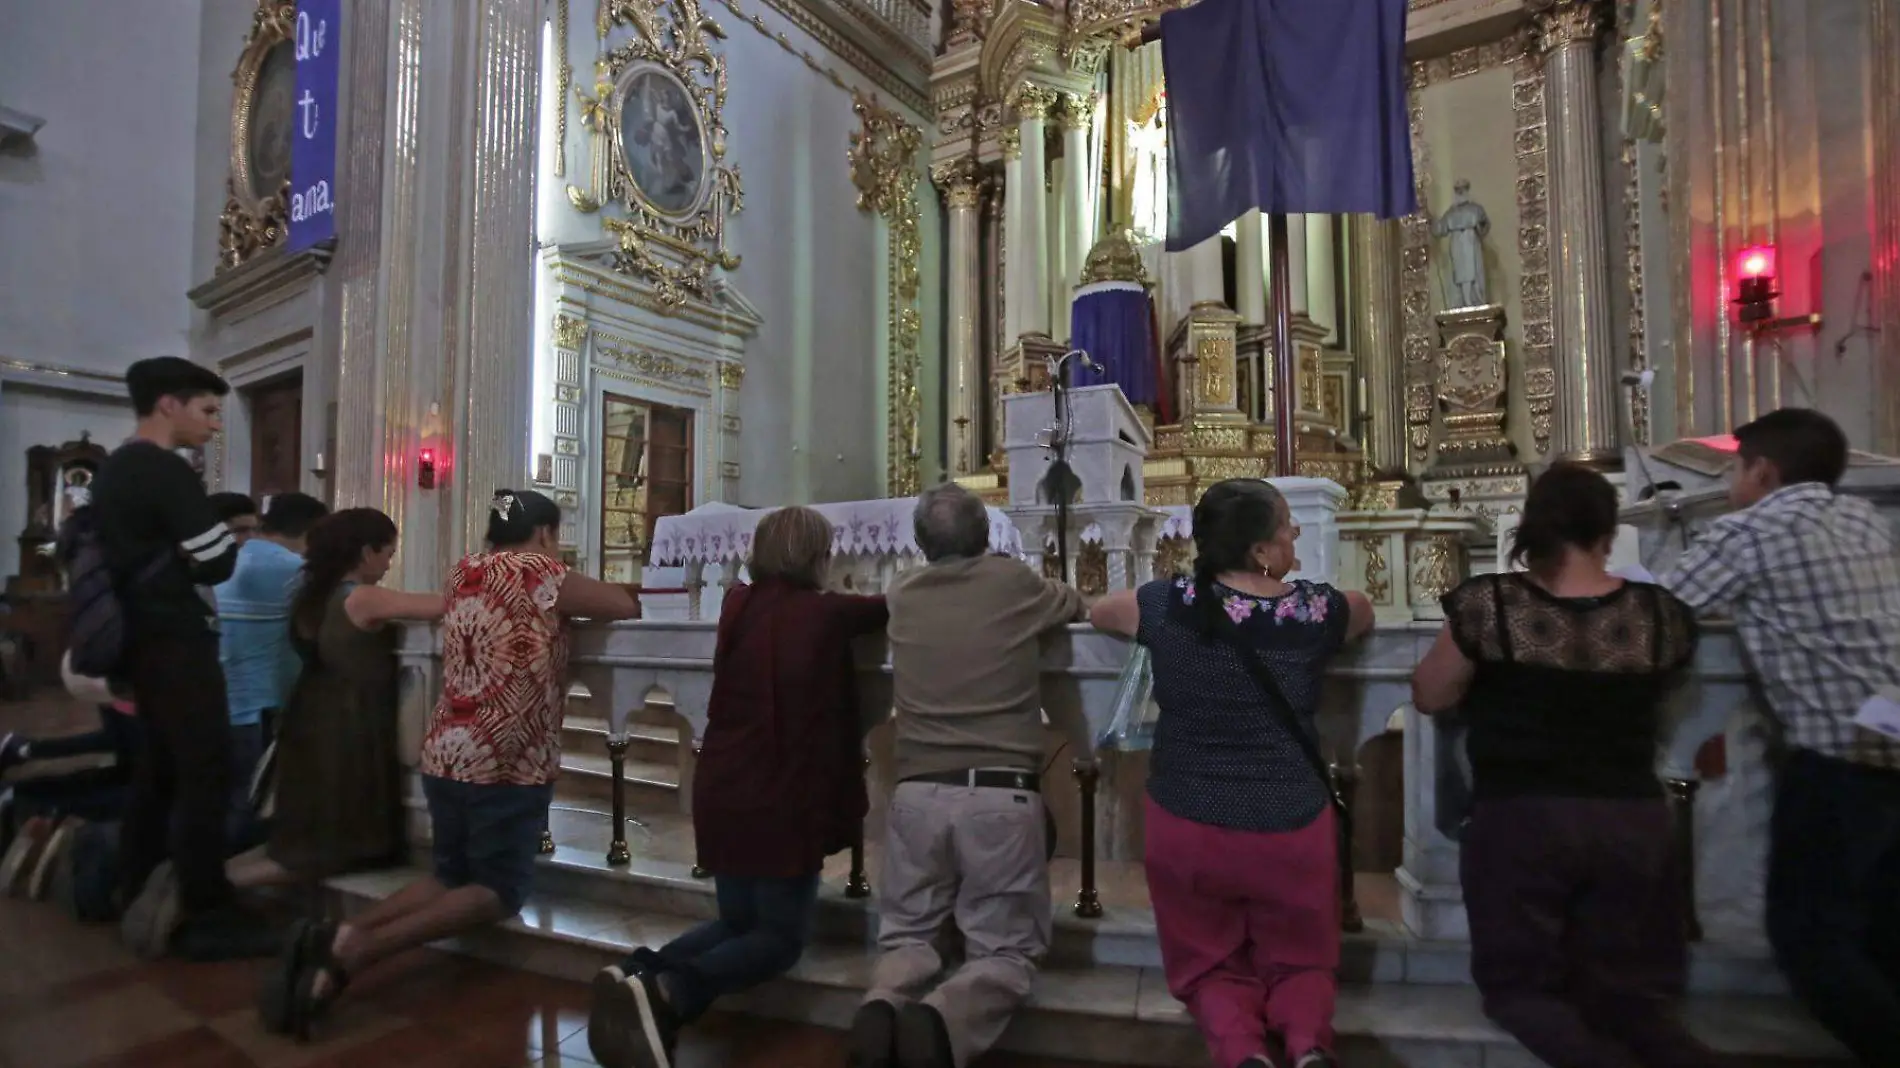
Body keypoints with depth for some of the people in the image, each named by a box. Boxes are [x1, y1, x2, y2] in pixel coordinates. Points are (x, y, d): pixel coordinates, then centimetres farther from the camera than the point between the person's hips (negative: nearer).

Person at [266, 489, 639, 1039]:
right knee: (498, 891, 6)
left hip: (444, 754, 8)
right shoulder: (535, 571, -10)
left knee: (451, 877, 22)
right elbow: (626, 607, -10)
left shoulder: (463, 571, 10)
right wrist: (578, 593, 11)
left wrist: (560, 600, 19)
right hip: (506, 763, -7)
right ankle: (356, 946, -10)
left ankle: (333, 937, 2)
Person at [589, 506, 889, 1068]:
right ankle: (669, 990, -16)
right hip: (785, 799, -6)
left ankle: (640, 971, -4)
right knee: (780, 935, 8)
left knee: (736, 922, 22)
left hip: (723, 792, 6)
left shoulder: (737, 607, 5)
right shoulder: (825, 613, -10)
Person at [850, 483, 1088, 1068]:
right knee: (1005, 949, 11)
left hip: (917, 791, 3)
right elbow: (1077, 605, 23)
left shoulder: (903, 594, 9)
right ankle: (942, 1020, -20)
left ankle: (882, 1006, -14)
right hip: (1001, 793, -2)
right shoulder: (1013, 581, 2)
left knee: (906, 932, 19)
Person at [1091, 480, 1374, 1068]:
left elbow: (1099, 611, 9)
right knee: (1300, 964, 24)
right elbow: (1365, 608, 15)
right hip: (1292, 828, 1)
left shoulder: (1168, 603, -13)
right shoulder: (1316, 608, -10)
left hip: (1187, 828, 0)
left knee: (1210, 967, 21)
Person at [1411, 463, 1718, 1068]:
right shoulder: (1662, 614, -4)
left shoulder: (1487, 605, -14)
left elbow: (1429, 698, -1)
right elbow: (1654, 697, 14)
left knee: (1518, 983, 13)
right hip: (1633, 822, 4)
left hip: (1519, 820, -3)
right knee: (1624, 990, 19)